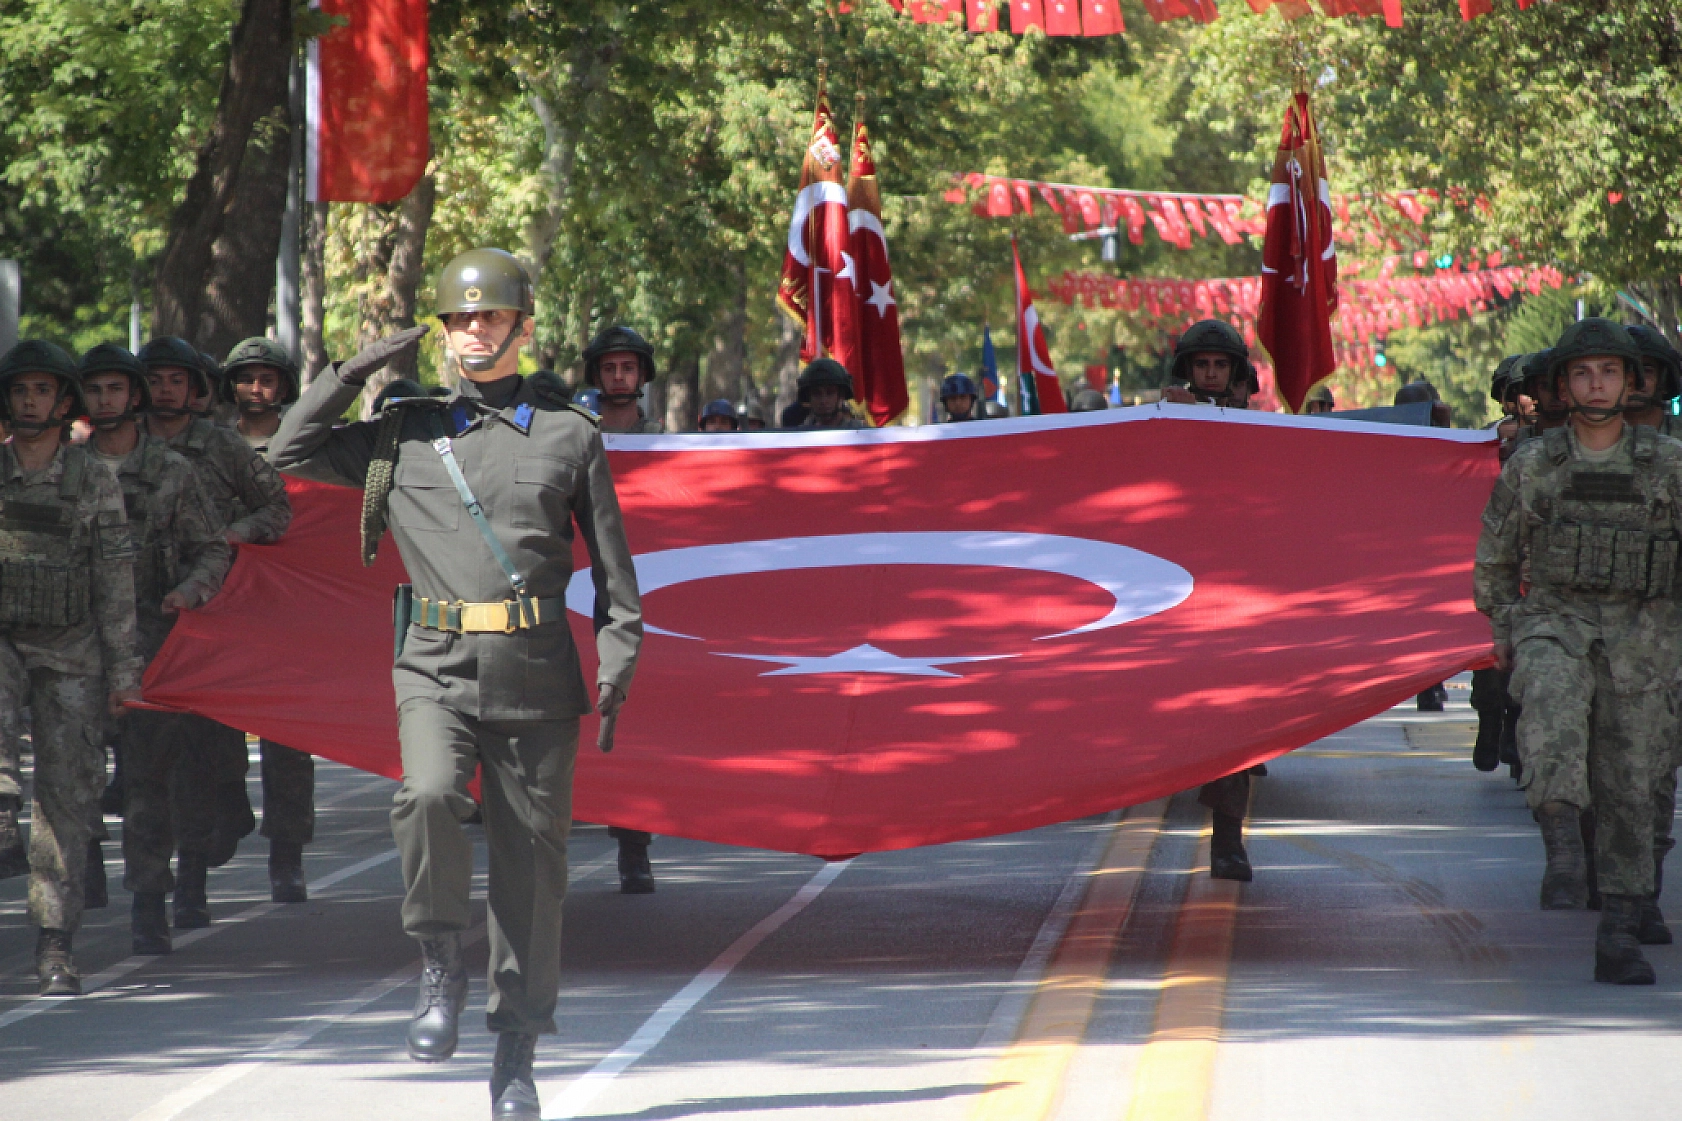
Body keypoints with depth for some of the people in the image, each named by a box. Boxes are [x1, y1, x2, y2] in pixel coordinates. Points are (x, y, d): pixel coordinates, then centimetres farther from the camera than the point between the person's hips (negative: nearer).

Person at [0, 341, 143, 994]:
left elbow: (116, 578, 4)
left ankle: (54, 948, -1)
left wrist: (123, 669, -1)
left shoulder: (94, 482, 4)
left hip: (69, 653, -1)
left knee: (67, 795, -3)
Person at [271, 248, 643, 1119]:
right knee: (431, 794, -29)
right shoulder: (407, 434, 12)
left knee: (532, 863, 2)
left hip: (537, 675, 0)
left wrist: (617, 663, -1)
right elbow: (293, 451, 11)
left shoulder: (570, 435, 8)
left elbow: (613, 564, 10)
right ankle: (440, 966, -7)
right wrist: (359, 369, 3)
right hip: (437, 666, 0)